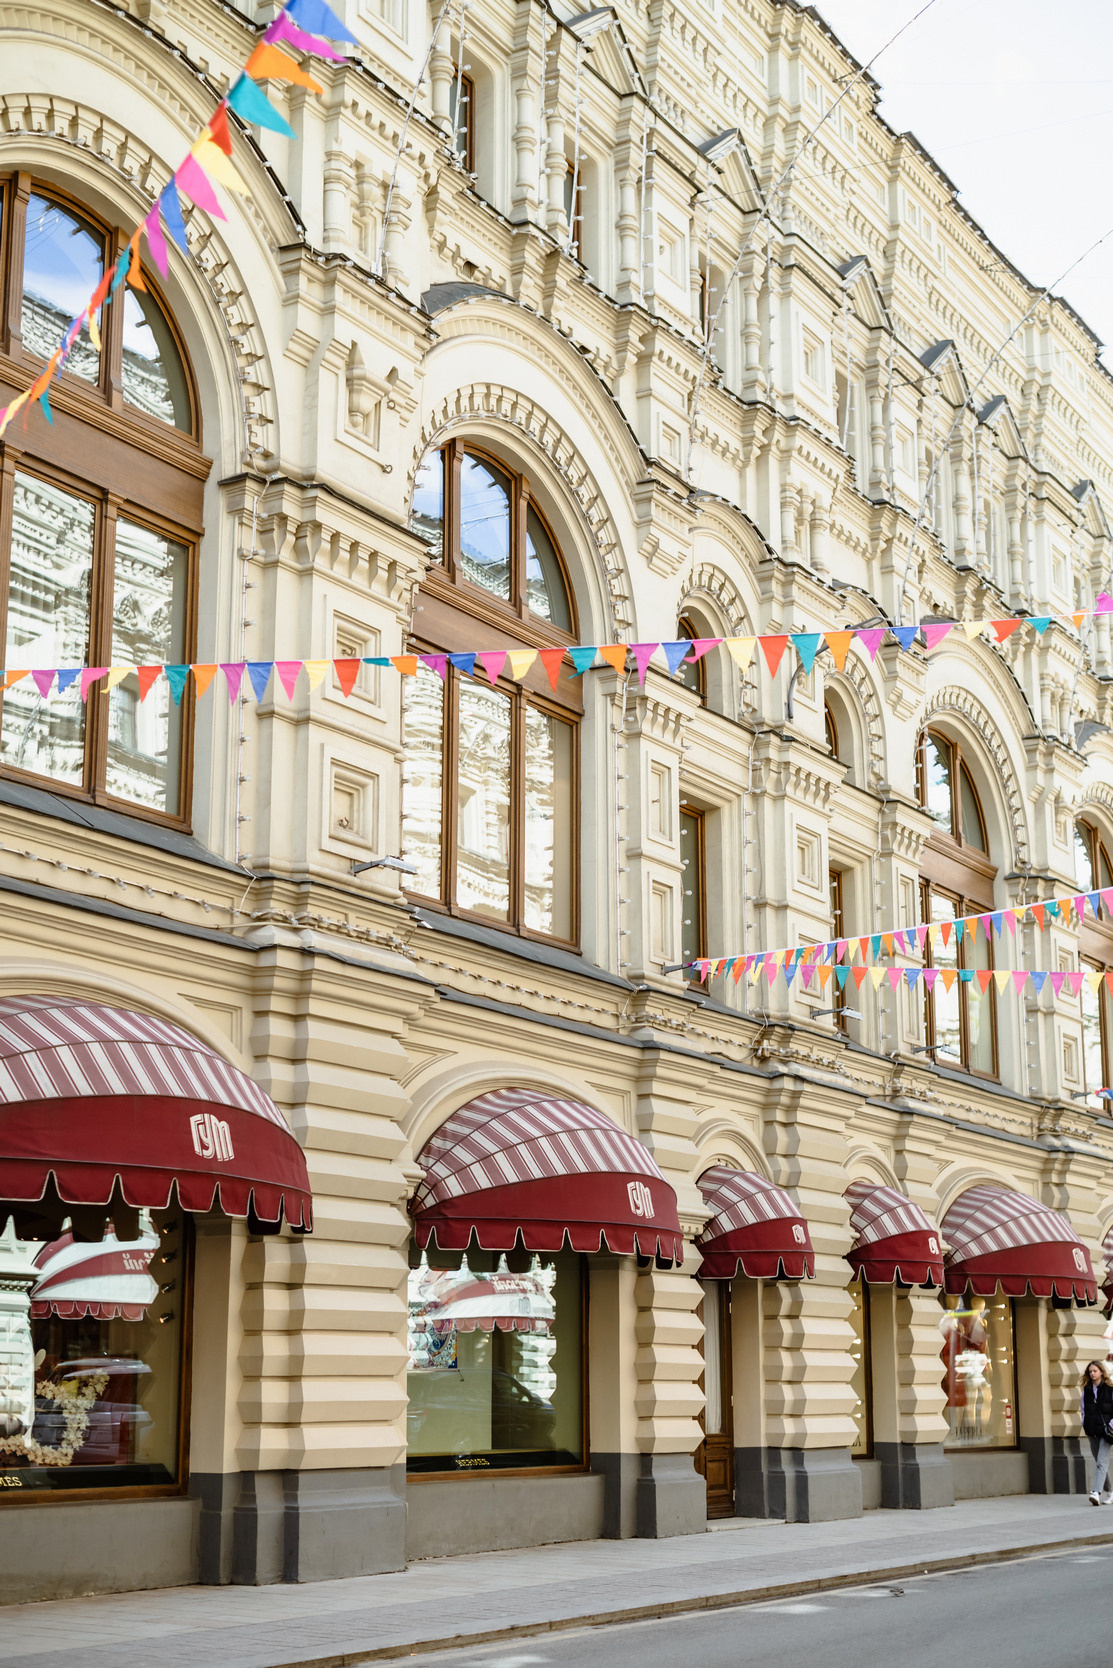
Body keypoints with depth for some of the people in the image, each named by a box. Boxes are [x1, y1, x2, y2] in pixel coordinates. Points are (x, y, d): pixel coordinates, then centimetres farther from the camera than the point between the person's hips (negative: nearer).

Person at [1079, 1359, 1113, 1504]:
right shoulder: (1086, 1390, 11)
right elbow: (1083, 1408, 21)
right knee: (1098, 1462, 10)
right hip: (1092, 1431, 5)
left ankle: (1096, 1492, -24)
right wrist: (1085, 1423, 9)